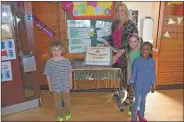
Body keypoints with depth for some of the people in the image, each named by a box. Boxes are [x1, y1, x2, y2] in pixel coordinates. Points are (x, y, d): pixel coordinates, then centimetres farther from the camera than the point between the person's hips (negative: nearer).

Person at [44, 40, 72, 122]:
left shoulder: (66, 61, -14)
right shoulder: (49, 62, -14)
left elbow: (70, 73, -4)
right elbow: (48, 75, -6)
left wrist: (70, 83, 2)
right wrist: (50, 86, -1)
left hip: (65, 85, 0)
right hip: (55, 86, 0)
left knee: (67, 100, 20)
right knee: (57, 102, 18)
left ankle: (67, 113, 46)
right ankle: (59, 115, 42)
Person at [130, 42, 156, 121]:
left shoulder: (152, 61, -8)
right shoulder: (136, 61, -15)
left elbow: (153, 74, 2)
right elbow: (133, 73, -8)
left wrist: (152, 85, 6)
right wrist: (131, 84, -6)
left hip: (147, 86, 3)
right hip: (138, 85, -3)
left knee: (143, 101, 21)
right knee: (137, 102, 3)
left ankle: (141, 115, 43)